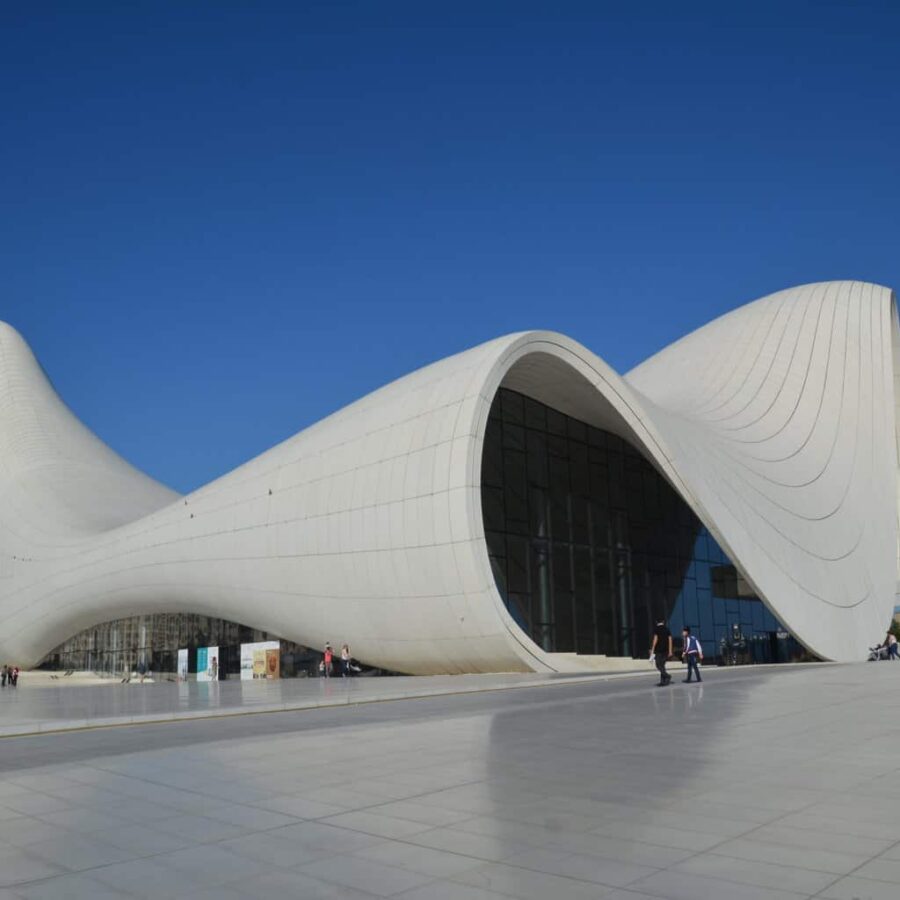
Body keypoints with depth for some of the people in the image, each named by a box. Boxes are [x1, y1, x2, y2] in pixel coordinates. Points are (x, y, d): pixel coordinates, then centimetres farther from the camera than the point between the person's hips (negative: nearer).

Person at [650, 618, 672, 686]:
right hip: (665, 650, 5)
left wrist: (652, 650, -8)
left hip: (658, 650, -5)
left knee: (658, 665, -3)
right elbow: (670, 640, 6)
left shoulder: (656, 629, -3)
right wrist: (670, 651, 7)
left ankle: (667, 676, -22)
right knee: (662, 665, 9)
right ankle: (663, 681, 4)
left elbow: (655, 639, -10)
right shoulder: (667, 630, 11)